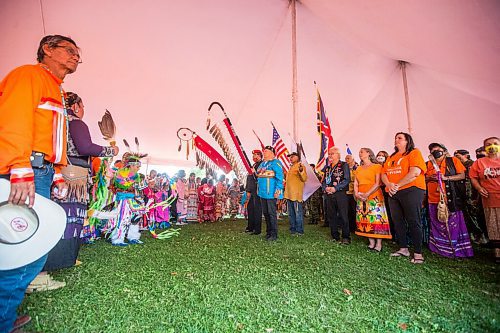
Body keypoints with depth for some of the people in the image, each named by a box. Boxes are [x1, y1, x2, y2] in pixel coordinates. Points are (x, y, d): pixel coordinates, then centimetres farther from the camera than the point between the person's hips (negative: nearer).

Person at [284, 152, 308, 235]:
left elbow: (304, 179, -18)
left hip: (296, 194, -9)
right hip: (289, 194, 9)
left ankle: (299, 230, 4)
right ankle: (292, 229, 23)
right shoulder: (291, 167, 21)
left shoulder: (300, 166, -6)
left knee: (298, 213, -4)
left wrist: (301, 170, -32)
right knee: (291, 214, 14)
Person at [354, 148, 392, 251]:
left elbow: (378, 183, -9)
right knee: (366, 220, 4)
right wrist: (356, 194, -5)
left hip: (374, 197, -5)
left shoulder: (377, 166, 1)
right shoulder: (358, 168, 17)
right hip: (361, 198, 5)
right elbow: (355, 183, 12)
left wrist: (367, 194, -17)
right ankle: (371, 242, 12)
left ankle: (379, 244, 3)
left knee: (377, 219, -5)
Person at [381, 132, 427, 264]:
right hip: (393, 193, 7)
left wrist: (397, 185, -15)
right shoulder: (391, 157, 20)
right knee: (398, 222, 10)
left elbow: (415, 172, -16)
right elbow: (384, 173, 13)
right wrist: (389, 185, -8)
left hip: (411, 191, -7)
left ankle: (418, 253, 6)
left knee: (414, 222, -4)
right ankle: (403, 249, 21)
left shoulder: (414, 153, -1)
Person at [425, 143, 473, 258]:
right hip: (434, 199, 3)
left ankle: (457, 249, 13)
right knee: (437, 225, 10)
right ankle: (440, 248, 22)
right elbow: (423, 178, 15)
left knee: (453, 224, 0)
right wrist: (430, 178, -6)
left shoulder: (453, 161, 4)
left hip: (450, 199, -3)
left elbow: (462, 175, -2)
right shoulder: (428, 164, 11)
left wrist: (446, 177, -16)